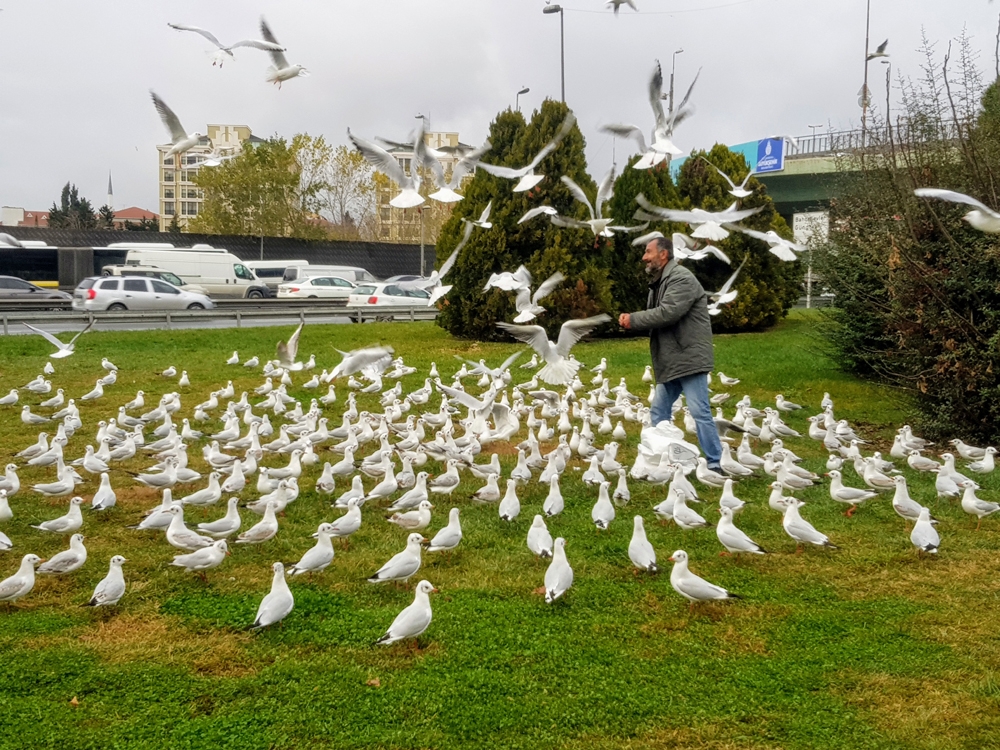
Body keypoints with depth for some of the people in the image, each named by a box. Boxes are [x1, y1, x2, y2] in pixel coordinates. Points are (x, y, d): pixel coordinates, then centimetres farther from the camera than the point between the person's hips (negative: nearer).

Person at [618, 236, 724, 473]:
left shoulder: (681, 278, -14)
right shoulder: (659, 281, 17)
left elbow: (668, 312, -25)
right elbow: (654, 317, 14)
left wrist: (633, 319, -15)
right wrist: (632, 320, -7)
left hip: (689, 358, -10)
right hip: (671, 361, 10)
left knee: (700, 411, -9)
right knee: (659, 410, 11)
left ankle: (715, 464, -3)